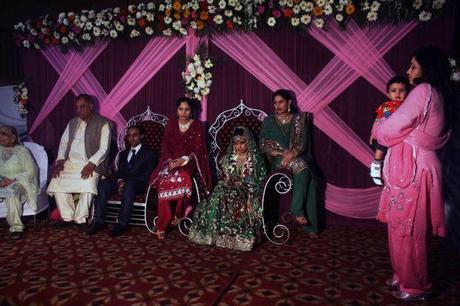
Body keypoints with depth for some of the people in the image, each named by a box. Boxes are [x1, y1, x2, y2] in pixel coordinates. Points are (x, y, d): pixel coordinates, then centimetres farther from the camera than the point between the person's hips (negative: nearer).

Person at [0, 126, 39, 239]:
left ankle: (16, 227, -27)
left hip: (18, 182, -5)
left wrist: (12, 181, -17)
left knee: (12, 194, -37)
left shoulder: (22, 151, -3)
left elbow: (30, 172, -7)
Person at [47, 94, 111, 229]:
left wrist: (91, 164, -22)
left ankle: (80, 218, -14)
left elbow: (104, 149, -9)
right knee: (56, 182, -15)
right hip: (70, 163, 6)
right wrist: (60, 160, 0)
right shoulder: (72, 122, 18)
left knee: (88, 183, -32)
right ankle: (67, 217, 0)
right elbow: (63, 142, 17)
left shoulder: (103, 123, -2)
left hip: (91, 164, -6)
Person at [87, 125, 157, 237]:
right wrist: (120, 181, -9)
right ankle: (99, 221, -24)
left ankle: (122, 224, -38)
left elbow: (147, 175, -5)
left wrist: (126, 181, -15)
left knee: (129, 185, -38)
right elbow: (119, 172, 16)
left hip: (138, 184, -5)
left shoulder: (149, 153, 8)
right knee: (102, 183, -22)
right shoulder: (123, 153, 26)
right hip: (123, 182, 5)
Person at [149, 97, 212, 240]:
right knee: (164, 182, -28)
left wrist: (184, 159, -19)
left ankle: (179, 214, -9)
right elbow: (165, 146, 6)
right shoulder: (171, 124, 11)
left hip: (189, 163, -2)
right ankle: (161, 225, -21)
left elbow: (198, 149, -3)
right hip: (171, 161, 2)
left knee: (183, 179, -34)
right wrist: (170, 161, -12)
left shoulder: (197, 125, 4)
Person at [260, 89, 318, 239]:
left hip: (298, 157, 2)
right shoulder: (268, 121, 7)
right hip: (277, 159, -2)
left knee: (309, 178, -30)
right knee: (301, 166, -33)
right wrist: (283, 153, -14)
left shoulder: (299, 119, 9)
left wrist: (292, 154, -19)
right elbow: (264, 146, 0)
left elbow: (303, 143, 0)